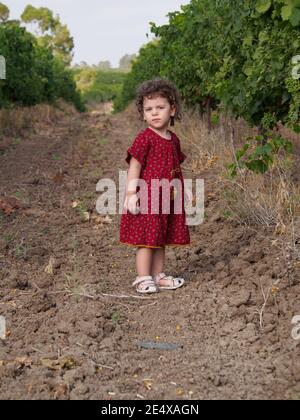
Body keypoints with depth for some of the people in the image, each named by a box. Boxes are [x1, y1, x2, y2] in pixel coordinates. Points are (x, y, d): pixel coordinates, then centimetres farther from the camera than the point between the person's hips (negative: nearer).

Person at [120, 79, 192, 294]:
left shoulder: (173, 139, 10)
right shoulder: (144, 138, -11)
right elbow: (135, 165, -14)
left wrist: (183, 188, 15)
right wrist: (131, 193, -20)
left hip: (168, 199, 7)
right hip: (147, 197, -7)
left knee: (161, 239, 14)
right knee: (147, 239, -2)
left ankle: (158, 276, 25)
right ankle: (143, 279, 8)